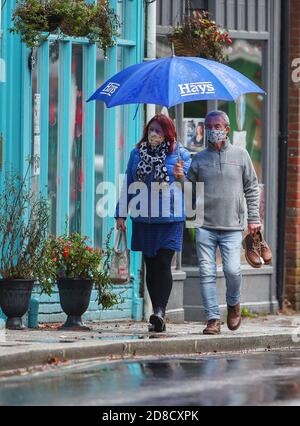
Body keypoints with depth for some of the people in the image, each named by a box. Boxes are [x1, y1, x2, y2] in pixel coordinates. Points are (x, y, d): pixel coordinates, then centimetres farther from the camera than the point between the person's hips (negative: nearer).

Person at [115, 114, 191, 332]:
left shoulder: (180, 154, 1)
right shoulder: (137, 154, 11)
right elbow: (128, 184, 14)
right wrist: (121, 213, 11)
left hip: (170, 218, -4)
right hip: (144, 218, 4)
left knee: (163, 264, -12)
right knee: (151, 266, 7)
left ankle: (160, 311, -17)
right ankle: (158, 315, 14)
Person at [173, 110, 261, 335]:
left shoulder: (240, 155, 7)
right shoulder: (199, 158, 10)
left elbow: (252, 188, 10)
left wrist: (254, 218, 5)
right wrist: (181, 178, -7)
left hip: (232, 227, -2)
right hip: (205, 226, 2)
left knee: (232, 269, -12)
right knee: (207, 273, -3)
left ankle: (233, 304, 17)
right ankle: (213, 318, 3)